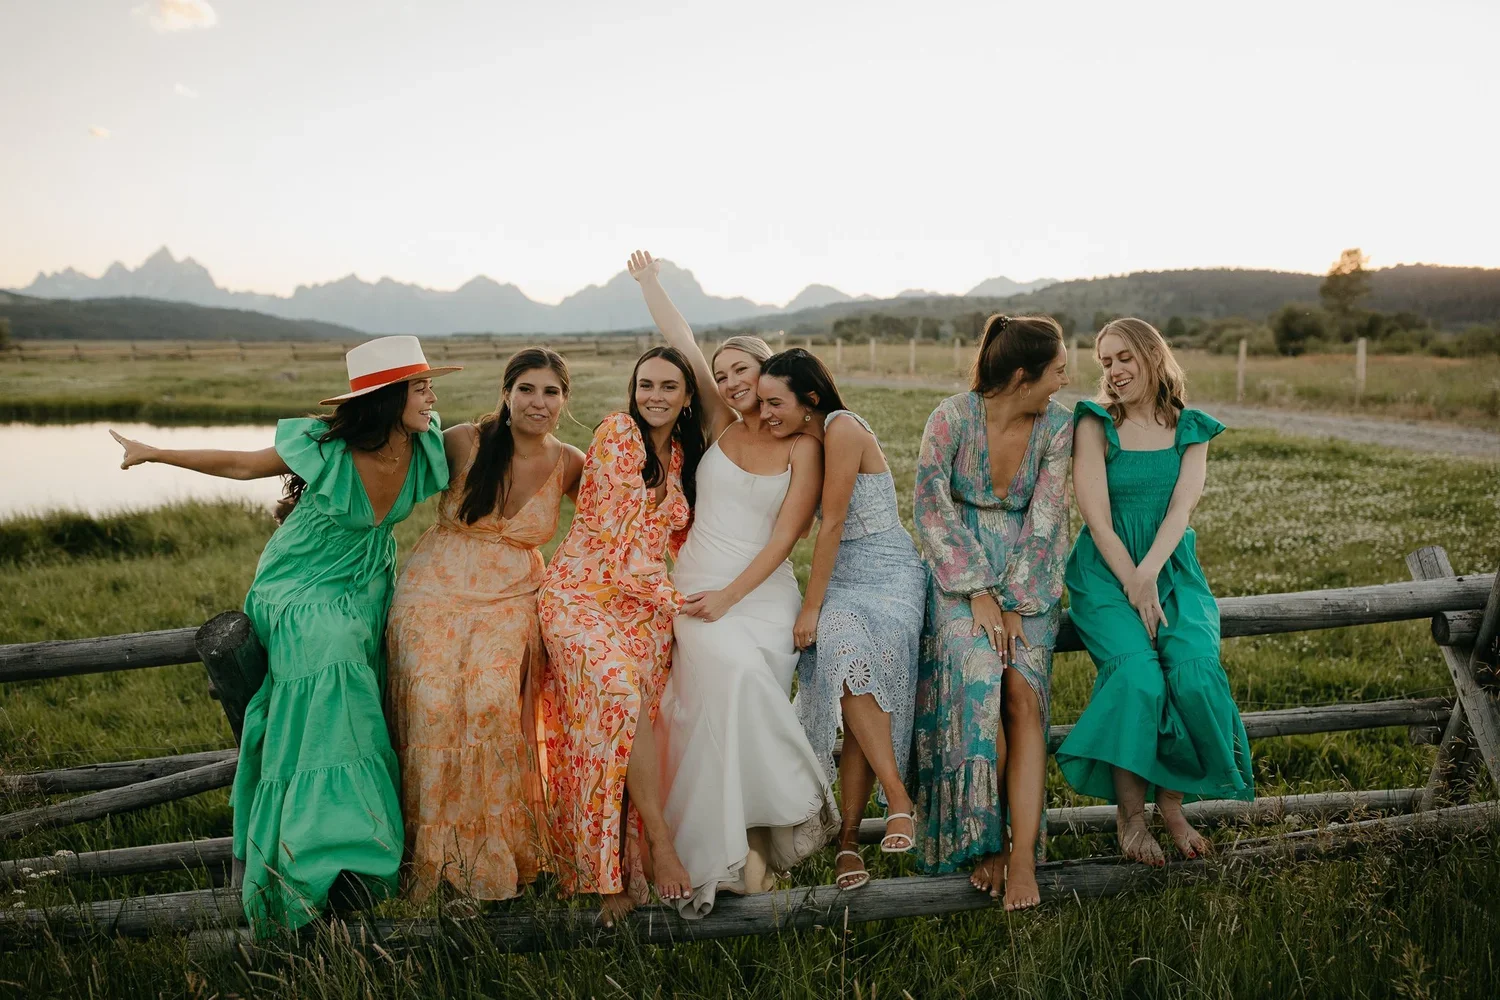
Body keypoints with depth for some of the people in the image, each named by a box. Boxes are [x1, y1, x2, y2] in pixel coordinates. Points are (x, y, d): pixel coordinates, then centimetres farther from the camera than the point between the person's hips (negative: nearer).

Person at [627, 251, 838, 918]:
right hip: (696, 581, 1)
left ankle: (732, 850, -1)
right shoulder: (721, 427, 10)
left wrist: (730, 595, -11)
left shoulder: (802, 446, 2)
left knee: (743, 703, -16)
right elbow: (682, 347, 9)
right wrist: (649, 282, 12)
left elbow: (786, 533, -4)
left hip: (763, 590, -1)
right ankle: (736, 849, -12)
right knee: (732, 674, -22)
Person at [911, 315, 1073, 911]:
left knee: (1024, 697, -17)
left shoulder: (1057, 427, -3)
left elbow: (1044, 523, -4)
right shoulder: (951, 419, -12)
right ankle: (983, 841, -11)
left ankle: (1022, 857, -17)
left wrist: (1015, 604, -12)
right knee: (979, 684, -24)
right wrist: (978, 592, -14)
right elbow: (932, 512, -10)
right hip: (959, 571, -2)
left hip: (1028, 577, 3)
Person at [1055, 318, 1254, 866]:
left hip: (1172, 570, 2)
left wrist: (1148, 574, -20)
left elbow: (1181, 509, -4)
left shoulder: (1191, 429, 9)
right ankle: (1130, 813, -9)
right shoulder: (1094, 424, 1)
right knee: (1137, 676, -28)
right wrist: (1133, 589, -15)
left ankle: (1172, 799, -2)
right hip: (1106, 573, -2)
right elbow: (1097, 518, -7)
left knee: (1195, 674, -25)